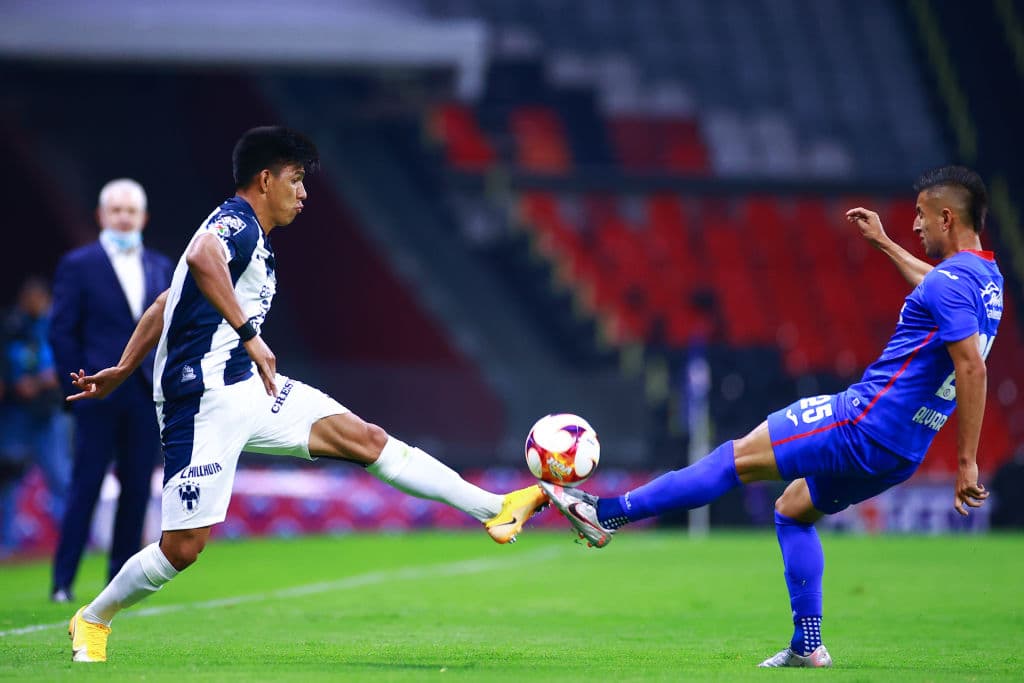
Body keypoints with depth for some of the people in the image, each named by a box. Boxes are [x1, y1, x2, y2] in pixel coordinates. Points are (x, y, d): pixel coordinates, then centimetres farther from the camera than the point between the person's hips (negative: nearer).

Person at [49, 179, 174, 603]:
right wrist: (78, 388, -8)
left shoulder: (161, 267, 14)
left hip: (147, 395, 4)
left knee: (137, 489, 4)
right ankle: (62, 581, 1)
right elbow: (62, 332, -2)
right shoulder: (79, 265, 1)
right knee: (86, 486, -4)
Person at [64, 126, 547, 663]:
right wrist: (249, 335, -38)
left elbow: (166, 304, 26)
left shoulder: (249, 234, 18)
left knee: (365, 438, -1)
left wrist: (123, 370, 30)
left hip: (247, 388, 9)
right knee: (183, 546, -7)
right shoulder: (236, 223, -13)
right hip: (206, 402, -9)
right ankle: (92, 621, 16)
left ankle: (496, 510, -5)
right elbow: (200, 257, -39)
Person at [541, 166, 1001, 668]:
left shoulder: (952, 281, -17)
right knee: (792, 509, 23)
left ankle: (607, 513, -3)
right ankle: (807, 647, 19)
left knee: (739, 457, -5)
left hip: (867, 420, -9)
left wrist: (967, 462, -26)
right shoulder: (986, 278, 14)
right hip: (901, 452, 9)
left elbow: (972, 368, -26)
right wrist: (884, 243, 45)